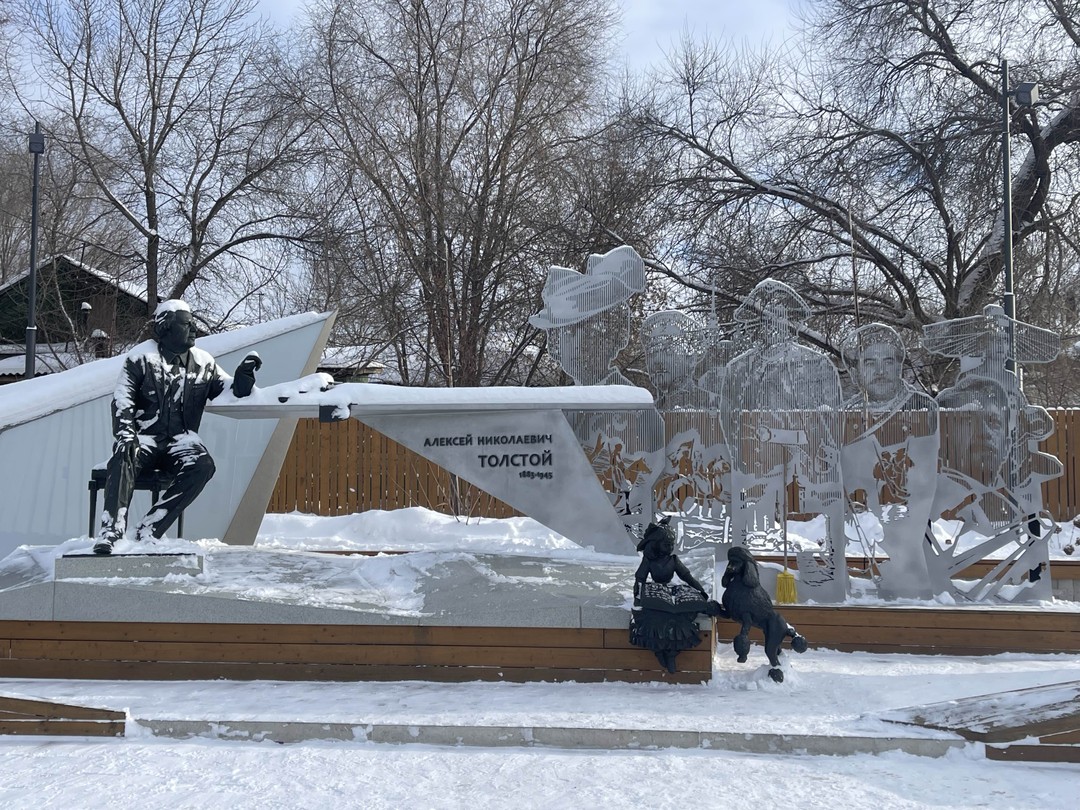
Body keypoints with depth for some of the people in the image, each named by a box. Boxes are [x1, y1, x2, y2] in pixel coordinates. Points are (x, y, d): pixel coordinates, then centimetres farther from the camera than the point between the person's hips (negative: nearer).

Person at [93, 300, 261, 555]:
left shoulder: (203, 362, 10)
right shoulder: (142, 356, 0)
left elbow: (232, 392, 13)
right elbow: (122, 400, -4)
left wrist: (244, 375, -8)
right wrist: (125, 434, -19)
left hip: (181, 439, 2)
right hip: (144, 436, -2)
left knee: (203, 466, -29)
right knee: (122, 461, -34)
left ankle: (149, 529, -29)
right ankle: (110, 532, -36)